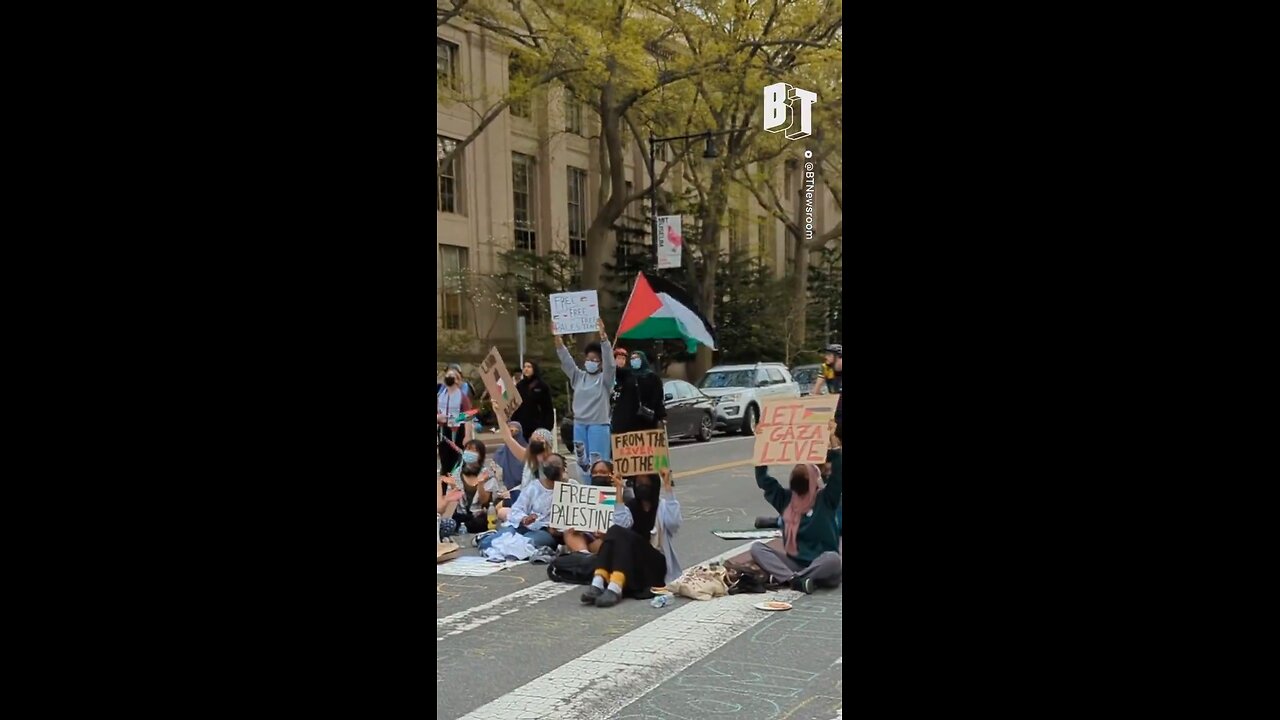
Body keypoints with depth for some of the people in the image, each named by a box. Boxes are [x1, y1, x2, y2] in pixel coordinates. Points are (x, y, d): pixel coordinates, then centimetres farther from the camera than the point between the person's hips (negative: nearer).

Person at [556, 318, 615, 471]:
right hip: (579, 424, 5)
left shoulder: (605, 378, 0)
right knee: (582, 461, 6)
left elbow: (609, 361, -15)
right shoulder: (579, 377, 13)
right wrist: (558, 339, -8)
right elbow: (566, 360, 5)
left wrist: (603, 336, -28)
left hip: (598, 424, -5)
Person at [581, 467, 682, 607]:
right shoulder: (629, 506, 13)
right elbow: (621, 526, -10)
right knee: (615, 531, -25)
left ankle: (615, 588, -50)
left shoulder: (663, 506, 7)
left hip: (656, 565, -2)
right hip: (631, 564, 3)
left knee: (625, 536, -28)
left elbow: (673, 523, -17)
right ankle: (598, 584, -43)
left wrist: (667, 485, -19)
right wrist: (619, 490, -12)